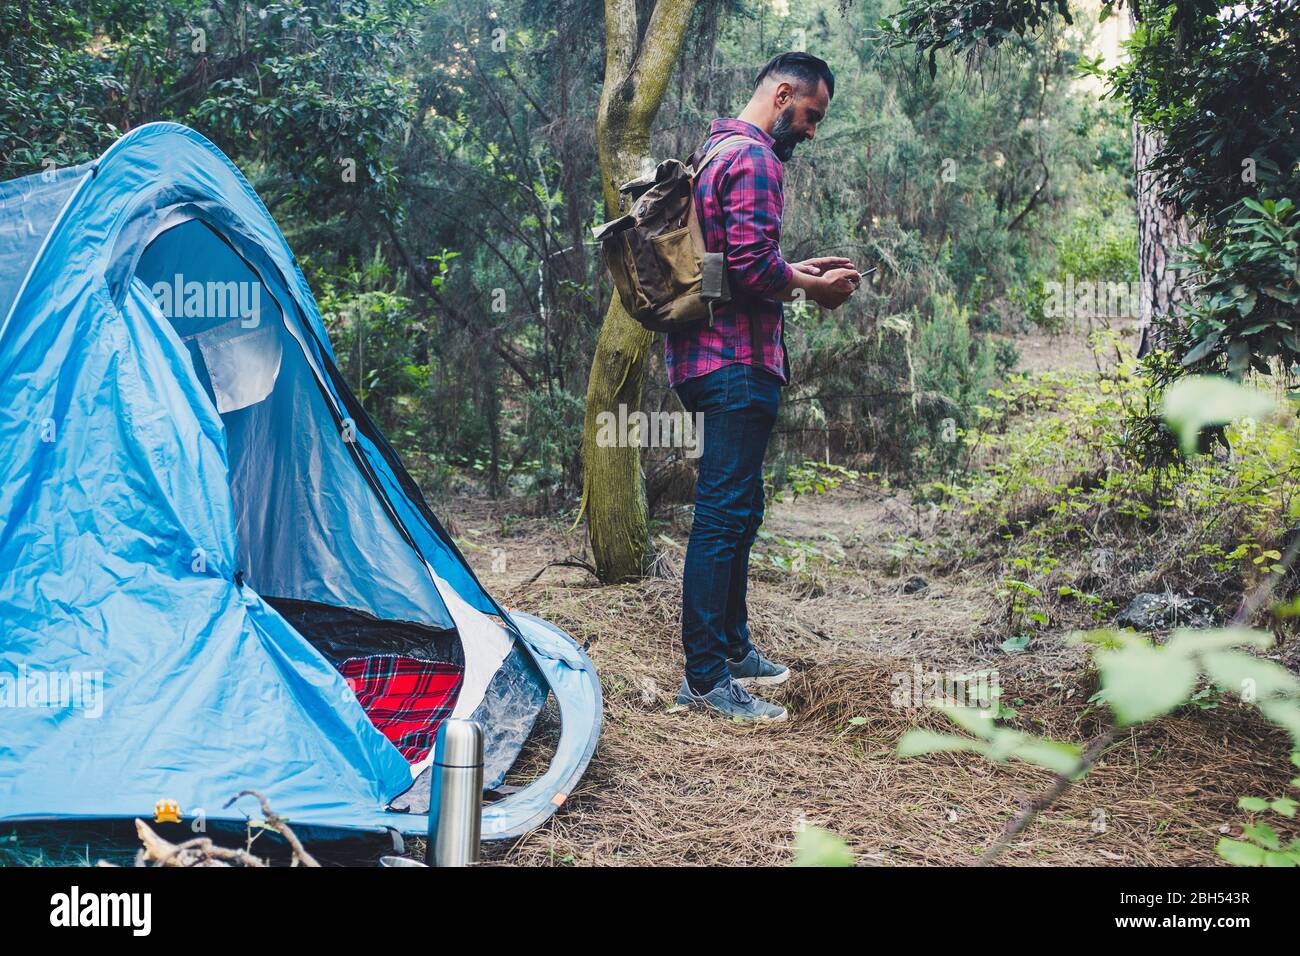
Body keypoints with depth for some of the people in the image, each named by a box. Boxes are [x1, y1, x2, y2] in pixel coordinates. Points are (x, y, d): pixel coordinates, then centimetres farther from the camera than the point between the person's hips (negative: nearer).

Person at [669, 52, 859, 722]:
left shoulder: (714, 150, 21)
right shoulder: (754, 158, -12)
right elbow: (752, 267, -22)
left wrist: (798, 272, 17)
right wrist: (816, 288, -6)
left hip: (704, 356, 11)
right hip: (738, 362, -11)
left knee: (737, 507, 18)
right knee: (724, 513, -8)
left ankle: (731, 647, 29)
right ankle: (706, 680, -3)